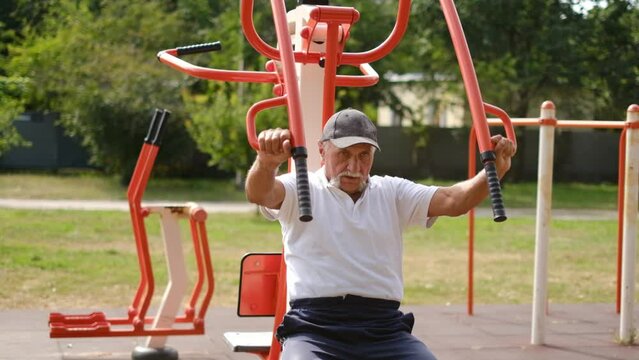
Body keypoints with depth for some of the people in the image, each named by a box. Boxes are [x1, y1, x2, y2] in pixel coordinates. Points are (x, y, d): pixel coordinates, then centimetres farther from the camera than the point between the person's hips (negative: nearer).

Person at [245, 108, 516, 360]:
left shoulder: (392, 192, 17)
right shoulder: (301, 190, 7)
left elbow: (452, 201, 3)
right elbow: (259, 194, -15)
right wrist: (266, 163, -40)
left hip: (385, 330, 3)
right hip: (315, 329, -3)